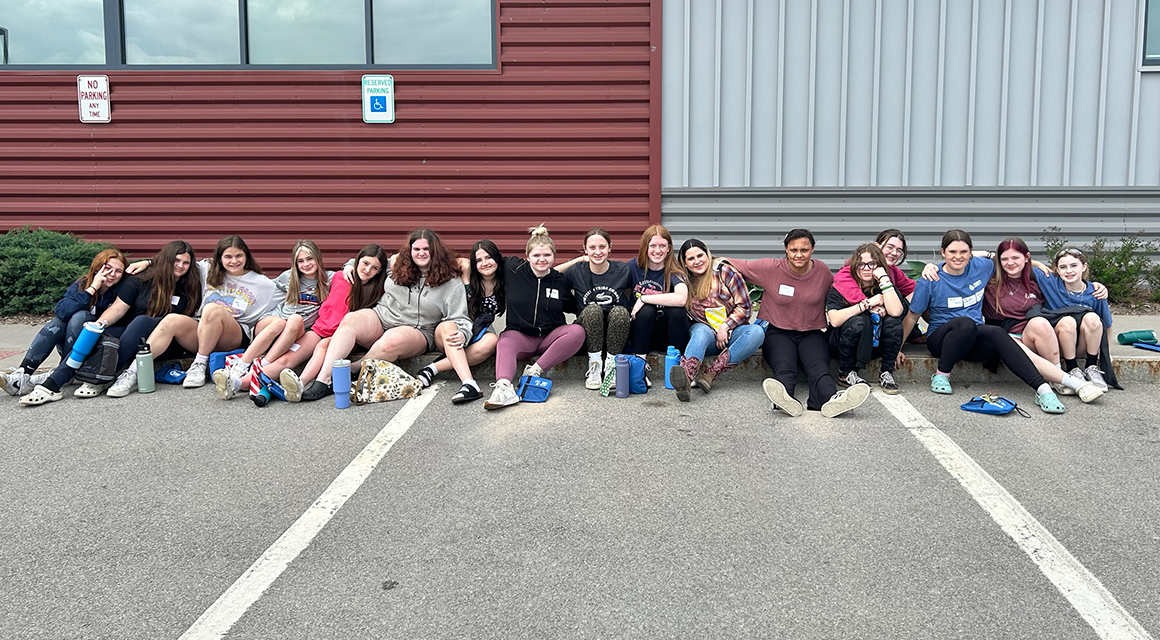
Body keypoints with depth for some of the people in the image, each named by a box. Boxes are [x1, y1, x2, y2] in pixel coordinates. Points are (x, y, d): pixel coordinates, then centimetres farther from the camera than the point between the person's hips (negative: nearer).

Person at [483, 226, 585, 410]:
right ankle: (504, 387, -61)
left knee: (577, 331, -27)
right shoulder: (513, 269, 0)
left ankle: (536, 371, -29)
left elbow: (573, 307, 16)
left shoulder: (560, 281, 3)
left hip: (550, 337, 2)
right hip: (520, 335, -1)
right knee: (505, 343, -35)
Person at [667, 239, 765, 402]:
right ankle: (686, 377, -65)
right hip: (706, 331, 0)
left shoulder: (725, 272, -1)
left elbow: (744, 306, -2)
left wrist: (725, 327, -12)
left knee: (756, 332, -31)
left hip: (731, 331, 0)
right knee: (701, 331, -36)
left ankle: (710, 374, -44)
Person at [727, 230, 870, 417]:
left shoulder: (822, 271, 5)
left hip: (812, 333, 2)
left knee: (819, 367, -33)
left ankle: (831, 398, -63)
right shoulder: (770, 268, -2)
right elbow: (735, 265, 6)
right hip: (778, 333, -1)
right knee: (784, 368, -36)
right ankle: (784, 397, -67)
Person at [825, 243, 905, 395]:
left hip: (875, 345, 2)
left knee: (893, 322, -25)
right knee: (857, 322, -33)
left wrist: (884, 279, -22)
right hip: (841, 341, -2)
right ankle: (845, 373, -13)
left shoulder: (886, 285, -4)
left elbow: (896, 312, -26)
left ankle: (886, 373, -10)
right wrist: (867, 304, -22)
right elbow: (834, 320, -26)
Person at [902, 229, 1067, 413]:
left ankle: (1042, 388, -42)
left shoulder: (981, 267, 3)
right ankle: (941, 375, -19)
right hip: (940, 340, -3)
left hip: (975, 340, 3)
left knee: (996, 333, -33)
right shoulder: (931, 280, -7)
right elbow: (912, 317, -1)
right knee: (965, 323, -37)